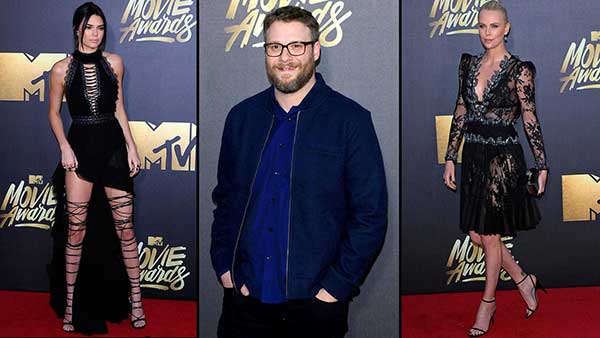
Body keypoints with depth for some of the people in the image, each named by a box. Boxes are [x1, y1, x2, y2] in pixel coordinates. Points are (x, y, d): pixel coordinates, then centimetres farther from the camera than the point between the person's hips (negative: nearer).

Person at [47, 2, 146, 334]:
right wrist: (64, 147, -6)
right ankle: (70, 304, 14)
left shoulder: (113, 63, 4)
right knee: (75, 230, 0)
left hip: (113, 147, 1)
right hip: (80, 148, -1)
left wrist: (131, 147, 5)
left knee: (124, 228, 1)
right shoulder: (62, 69, -1)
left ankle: (135, 300, 12)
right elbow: (53, 112, 8)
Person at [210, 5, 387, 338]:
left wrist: (335, 288, -11)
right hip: (244, 298, 3)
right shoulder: (241, 117, 6)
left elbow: (371, 216, -7)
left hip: (313, 303, -3)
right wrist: (224, 268, 3)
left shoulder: (351, 120, -6)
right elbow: (225, 199, 13)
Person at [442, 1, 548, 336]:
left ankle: (488, 302, 22)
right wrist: (451, 158, 8)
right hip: (474, 154, 6)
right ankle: (524, 280, 31)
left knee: (490, 234, 3)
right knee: (476, 233, 9)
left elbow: (530, 119, -6)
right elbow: (460, 113, 9)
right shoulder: (469, 64, 6)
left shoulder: (519, 70, -9)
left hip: (503, 157, -6)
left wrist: (542, 165, -3)